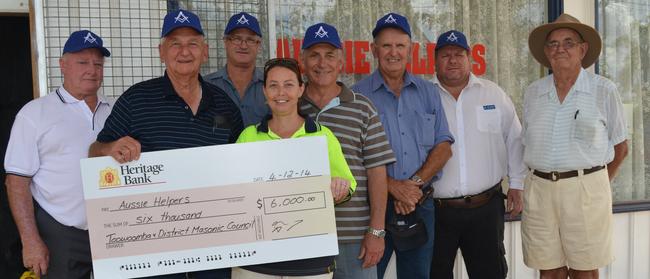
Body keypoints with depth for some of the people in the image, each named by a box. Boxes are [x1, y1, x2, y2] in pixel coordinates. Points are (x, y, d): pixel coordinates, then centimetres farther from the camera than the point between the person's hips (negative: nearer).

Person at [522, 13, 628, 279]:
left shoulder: (604, 91, 0)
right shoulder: (533, 93, 10)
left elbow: (620, 147, 7)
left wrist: (595, 184, 8)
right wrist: (544, 178, 9)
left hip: (586, 189, -3)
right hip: (539, 189, 3)